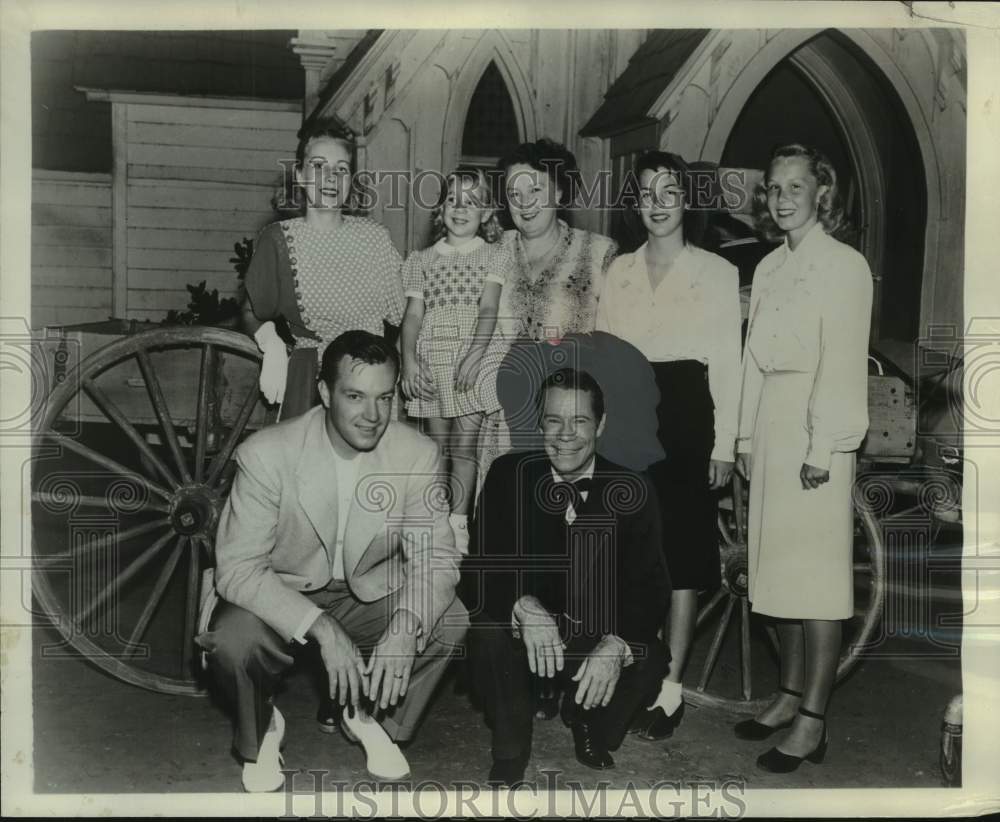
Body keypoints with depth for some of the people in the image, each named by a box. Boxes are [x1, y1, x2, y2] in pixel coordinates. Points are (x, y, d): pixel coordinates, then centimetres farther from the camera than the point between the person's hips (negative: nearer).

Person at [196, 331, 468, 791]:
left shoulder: (417, 455, -15)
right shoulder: (266, 454, -22)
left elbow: (435, 557, -15)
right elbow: (238, 567, -24)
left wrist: (406, 630, -36)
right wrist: (320, 627, -37)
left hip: (369, 595, 3)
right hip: (282, 597, -2)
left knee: (450, 621, -22)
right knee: (232, 641, -32)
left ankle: (371, 715, 7)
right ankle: (261, 730, 5)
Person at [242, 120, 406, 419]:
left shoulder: (374, 236, 3)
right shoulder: (278, 238, -2)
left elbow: (403, 312, 10)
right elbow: (252, 313, 4)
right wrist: (271, 343, -14)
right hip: (308, 381, -1)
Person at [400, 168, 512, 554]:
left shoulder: (495, 255, 6)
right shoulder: (422, 260, 13)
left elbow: (488, 309, -5)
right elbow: (413, 313, 6)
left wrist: (474, 355, -17)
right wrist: (408, 360, -7)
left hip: (473, 359, -2)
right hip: (431, 360, 2)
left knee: (464, 446, -4)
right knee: (437, 446, 6)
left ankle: (458, 524, 0)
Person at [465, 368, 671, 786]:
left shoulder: (632, 490, -7)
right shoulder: (508, 475, -7)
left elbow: (649, 585, -12)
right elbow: (480, 566, -13)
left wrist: (617, 644, -33)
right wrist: (523, 606, -35)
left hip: (599, 639, 1)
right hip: (525, 637, 0)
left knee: (652, 659, -26)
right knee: (487, 632, -30)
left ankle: (593, 735, 9)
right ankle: (510, 753, -3)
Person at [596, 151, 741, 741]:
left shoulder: (718, 272, 2)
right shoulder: (620, 271, 11)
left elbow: (727, 364, -1)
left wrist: (724, 445, -6)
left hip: (687, 415, -3)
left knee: (683, 550, 0)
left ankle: (671, 688, 9)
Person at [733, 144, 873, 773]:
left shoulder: (845, 266, -6)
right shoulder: (770, 267, 15)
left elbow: (842, 364, -12)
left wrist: (822, 449, -16)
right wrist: (748, 436, 11)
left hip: (816, 430, -7)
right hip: (771, 427, 7)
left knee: (816, 574, -4)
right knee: (780, 567, 11)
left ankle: (813, 722, 3)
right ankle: (792, 695, 23)